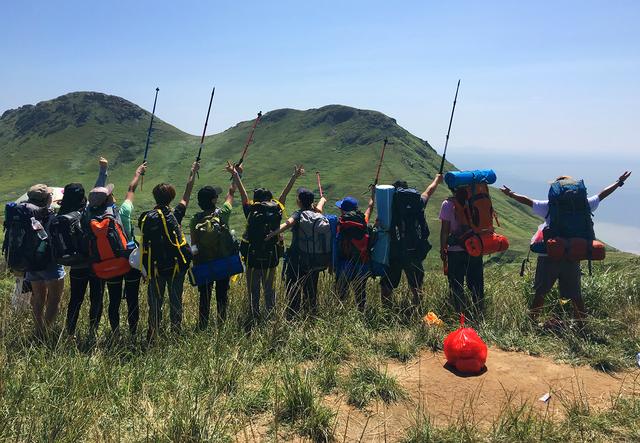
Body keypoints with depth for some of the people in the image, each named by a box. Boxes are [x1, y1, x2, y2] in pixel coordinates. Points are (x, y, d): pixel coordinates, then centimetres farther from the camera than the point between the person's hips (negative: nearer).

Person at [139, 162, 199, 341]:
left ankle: (153, 334, 13)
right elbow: (186, 196, 5)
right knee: (175, 300, 9)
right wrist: (193, 173, 15)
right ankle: (176, 332, 15)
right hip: (176, 265, -1)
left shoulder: (145, 217, -6)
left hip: (155, 266, 1)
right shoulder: (174, 214, -7)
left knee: (155, 301, 10)